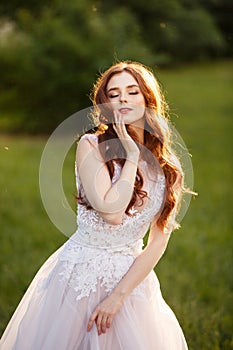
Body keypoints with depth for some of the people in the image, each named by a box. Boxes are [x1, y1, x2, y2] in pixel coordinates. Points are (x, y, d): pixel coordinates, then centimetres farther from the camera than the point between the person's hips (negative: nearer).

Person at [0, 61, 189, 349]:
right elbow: (111, 212, -21)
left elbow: (158, 242, -2)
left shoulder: (168, 168, 1)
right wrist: (132, 158, -15)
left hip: (132, 277, 2)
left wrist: (119, 295, -11)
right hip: (79, 274, -2)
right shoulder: (91, 146, -9)